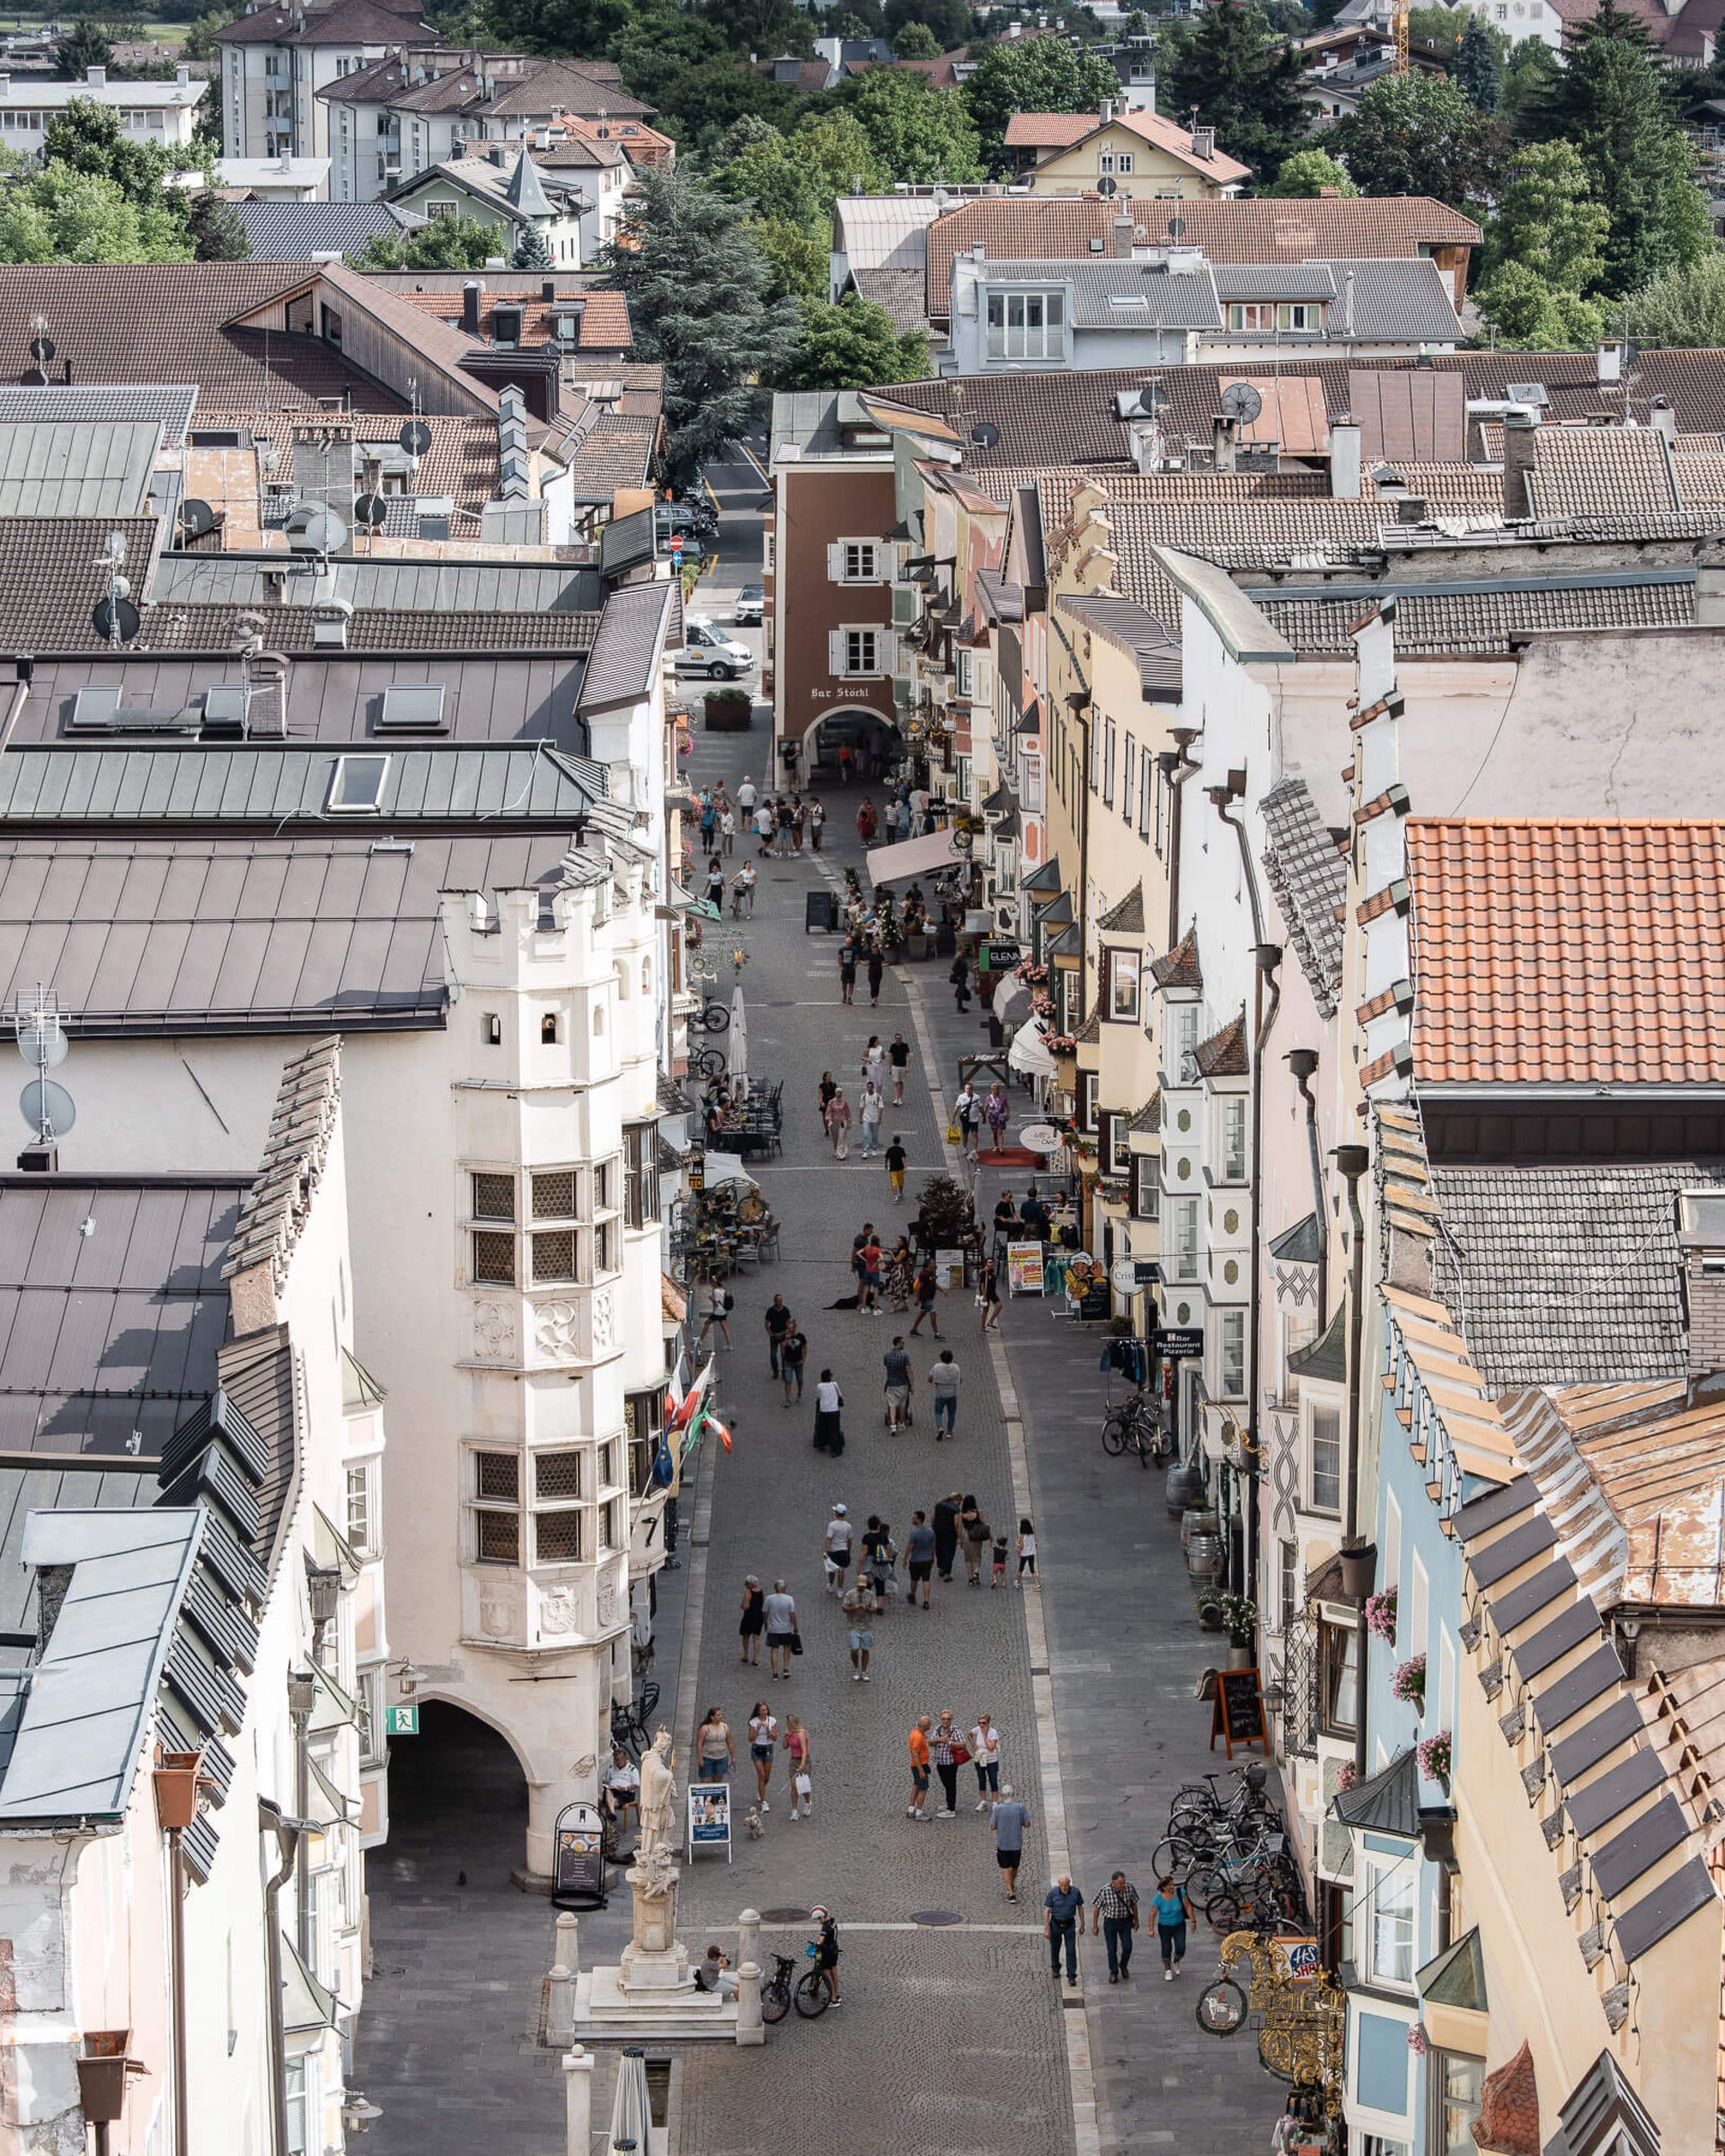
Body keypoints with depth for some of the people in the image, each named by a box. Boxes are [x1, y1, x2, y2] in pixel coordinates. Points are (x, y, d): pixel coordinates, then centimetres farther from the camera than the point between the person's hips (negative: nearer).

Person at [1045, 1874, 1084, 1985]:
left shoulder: (1075, 1892, -13)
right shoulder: (1052, 1893, -17)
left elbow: (1080, 1907, 2)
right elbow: (1046, 1911, -11)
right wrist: (1046, 1929, -13)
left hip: (1069, 1925, 0)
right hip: (1055, 1924, 0)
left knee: (1071, 1950, -6)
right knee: (1055, 1948, 17)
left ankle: (1071, 1976, 1)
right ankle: (1056, 1969, 42)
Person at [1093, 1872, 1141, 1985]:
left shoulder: (1129, 1888, -17)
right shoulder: (1105, 1891, -23)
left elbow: (1134, 1904, 0)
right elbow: (1097, 1907, -10)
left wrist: (1136, 1920, 8)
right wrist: (1095, 1926, -5)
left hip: (1125, 1921, 2)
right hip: (1110, 1922, -2)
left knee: (1127, 1947, -2)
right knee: (1112, 1949, 3)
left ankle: (1123, 1966, 28)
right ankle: (1113, 1973, 24)